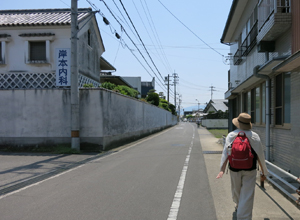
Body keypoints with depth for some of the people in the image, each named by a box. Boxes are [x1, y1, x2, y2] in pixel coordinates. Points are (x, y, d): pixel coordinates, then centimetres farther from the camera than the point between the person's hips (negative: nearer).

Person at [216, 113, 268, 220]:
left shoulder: (231, 135, -5)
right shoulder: (254, 136, -6)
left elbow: (226, 153, -13)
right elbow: (260, 156, -4)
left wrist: (222, 169, -16)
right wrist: (264, 172, 6)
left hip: (234, 169, 2)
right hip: (250, 170, -2)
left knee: (236, 190, 25)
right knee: (247, 195, 0)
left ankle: (238, 206, 51)